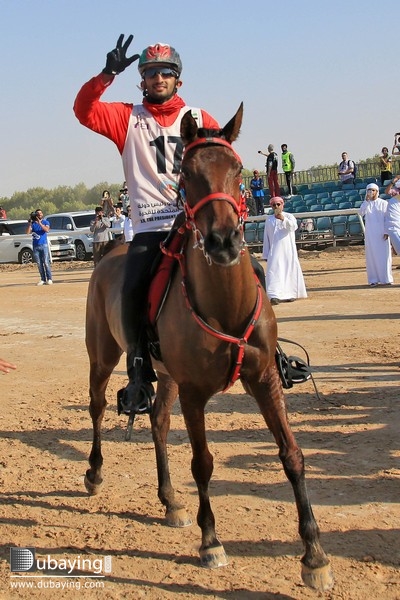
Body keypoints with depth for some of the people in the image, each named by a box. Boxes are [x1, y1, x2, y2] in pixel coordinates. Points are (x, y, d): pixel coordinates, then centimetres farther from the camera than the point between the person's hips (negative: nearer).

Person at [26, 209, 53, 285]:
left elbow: (47, 230, -15)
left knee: (46, 262, -8)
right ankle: (43, 279, 5)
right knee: (39, 264, 2)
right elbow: (28, 232, -3)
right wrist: (29, 223, -13)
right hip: (35, 246, 3)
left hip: (44, 245, -3)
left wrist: (40, 223, -22)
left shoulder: (45, 222, 5)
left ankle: (49, 279, -7)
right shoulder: (33, 223, 9)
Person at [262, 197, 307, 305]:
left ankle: (290, 294, 18)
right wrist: (266, 254, 10)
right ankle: (275, 296, -20)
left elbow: (294, 227, -18)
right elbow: (266, 237, 12)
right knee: (274, 271, -11)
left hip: (288, 249, -1)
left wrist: (284, 219, -35)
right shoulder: (269, 219, 10)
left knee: (290, 270, 4)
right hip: (274, 250, 1)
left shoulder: (289, 216, 4)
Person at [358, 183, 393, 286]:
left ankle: (386, 278, 6)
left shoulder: (384, 203, 3)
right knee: (371, 255, 0)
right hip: (370, 234, 1)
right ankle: (373, 280, 3)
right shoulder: (366, 204, 8)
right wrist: (367, 200, -18)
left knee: (384, 255, -1)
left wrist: (386, 232, -8)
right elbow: (361, 213, -11)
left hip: (382, 233, -1)